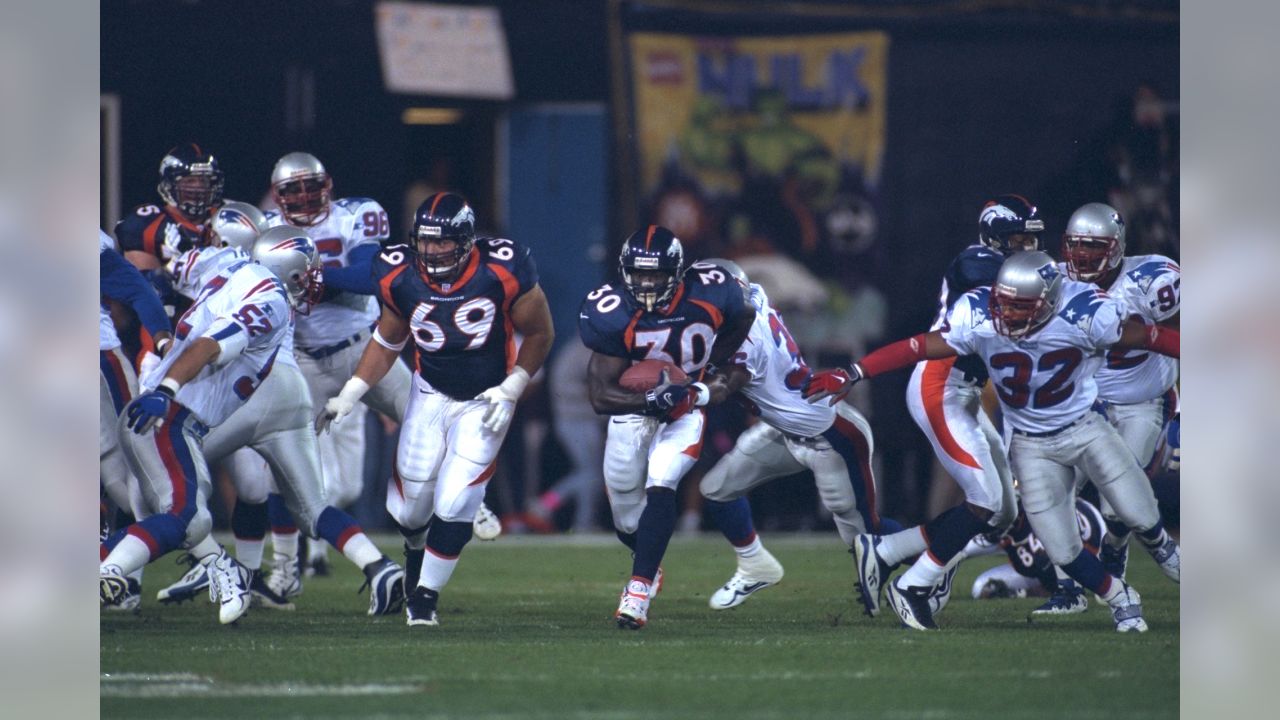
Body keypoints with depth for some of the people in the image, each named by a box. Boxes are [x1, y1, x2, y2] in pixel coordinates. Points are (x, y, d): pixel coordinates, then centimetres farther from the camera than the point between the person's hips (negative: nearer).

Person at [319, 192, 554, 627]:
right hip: (431, 395, 3)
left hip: (485, 401, -3)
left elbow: (540, 333, -6)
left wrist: (511, 390, -13)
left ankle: (426, 595, 5)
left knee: (454, 504, -13)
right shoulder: (399, 277, -13)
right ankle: (416, 549, 42)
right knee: (410, 507, 5)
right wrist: (349, 395, -5)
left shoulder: (502, 272, -22)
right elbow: (388, 342, 4)